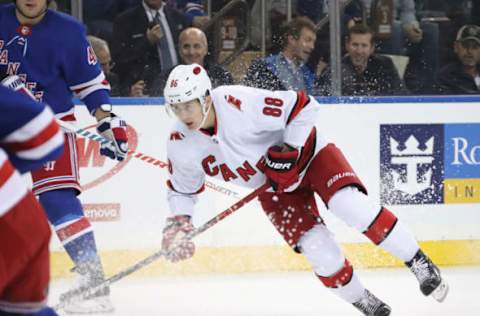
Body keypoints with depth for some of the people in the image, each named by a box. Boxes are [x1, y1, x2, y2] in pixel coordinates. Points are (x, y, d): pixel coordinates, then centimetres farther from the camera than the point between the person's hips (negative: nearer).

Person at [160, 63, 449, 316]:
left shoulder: (240, 103, -32)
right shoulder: (182, 146, -15)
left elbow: (304, 107, -25)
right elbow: (182, 189, 3)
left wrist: (289, 151, -28)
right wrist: (178, 225, -12)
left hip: (305, 151, -4)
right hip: (274, 188, 4)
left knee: (351, 205, -27)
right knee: (319, 252, -14)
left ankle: (419, 263, -12)